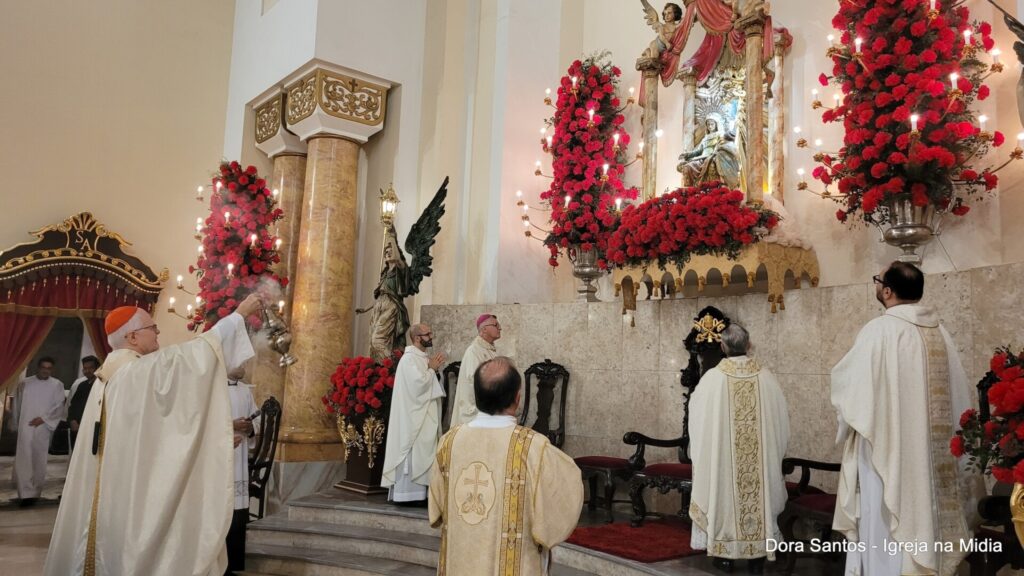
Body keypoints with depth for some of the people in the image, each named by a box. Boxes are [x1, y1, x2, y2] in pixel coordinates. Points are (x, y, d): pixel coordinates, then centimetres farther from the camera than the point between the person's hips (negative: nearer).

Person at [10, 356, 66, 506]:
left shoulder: (57, 385, 0)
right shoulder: (25, 384, 5)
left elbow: (59, 408, -3)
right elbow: (17, 405, 13)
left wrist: (43, 419, -13)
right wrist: (15, 425, 16)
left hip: (43, 429, 0)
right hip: (25, 428, 1)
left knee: (39, 462, 4)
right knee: (23, 460, -8)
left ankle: (34, 493, 14)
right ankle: (26, 493, -8)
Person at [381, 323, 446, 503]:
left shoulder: (423, 358, 15)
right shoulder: (409, 359, -14)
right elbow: (418, 384, -24)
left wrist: (434, 369, 2)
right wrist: (432, 369, -10)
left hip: (425, 416, 10)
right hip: (413, 417, -10)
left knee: (421, 453, 10)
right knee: (413, 454, -6)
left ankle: (417, 493, 15)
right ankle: (406, 494, 0)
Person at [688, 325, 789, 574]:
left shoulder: (712, 378, -12)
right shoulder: (766, 377, -6)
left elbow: (697, 418, -1)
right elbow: (781, 418, 4)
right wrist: (774, 449, 18)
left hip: (721, 456, -2)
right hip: (761, 458, 2)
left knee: (725, 496, 11)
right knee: (759, 495, 13)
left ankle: (725, 554, 18)